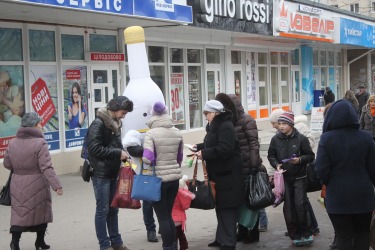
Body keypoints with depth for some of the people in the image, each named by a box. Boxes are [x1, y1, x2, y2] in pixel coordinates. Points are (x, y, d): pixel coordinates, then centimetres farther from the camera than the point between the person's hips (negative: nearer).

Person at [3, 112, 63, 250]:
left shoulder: (12, 143, 2)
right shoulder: (40, 143, -15)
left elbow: (7, 164, 9)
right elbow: (46, 167, -21)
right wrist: (56, 185, -23)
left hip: (18, 186, 4)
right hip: (37, 186, -4)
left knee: (19, 212, 8)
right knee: (41, 212, 14)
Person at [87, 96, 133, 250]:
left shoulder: (115, 123, 11)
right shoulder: (98, 124, -15)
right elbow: (95, 149, -21)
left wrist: (122, 153, 1)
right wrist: (117, 153, -18)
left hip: (113, 173, 8)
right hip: (101, 174, -8)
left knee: (113, 209, 13)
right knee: (103, 209, -1)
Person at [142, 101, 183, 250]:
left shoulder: (151, 134, -14)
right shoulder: (177, 133, 4)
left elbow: (147, 158, -23)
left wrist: (156, 164, -3)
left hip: (158, 179, -5)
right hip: (174, 178, 6)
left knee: (162, 217, 4)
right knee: (168, 215, 18)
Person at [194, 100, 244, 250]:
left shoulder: (225, 126, -17)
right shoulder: (214, 126, 15)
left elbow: (224, 149, -26)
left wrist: (204, 153, -23)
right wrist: (200, 147, 8)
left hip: (228, 174, -10)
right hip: (218, 173, 10)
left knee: (227, 207, -6)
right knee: (220, 206, 16)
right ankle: (222, 238, 26)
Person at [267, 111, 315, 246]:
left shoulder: (301, 138, -7)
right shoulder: (275, 139, 0)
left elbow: (310, 156, -2)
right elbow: (271, 155, 11)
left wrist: (300, 160, -20)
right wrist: (276, 164, -8)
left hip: (299, 177, -3)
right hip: (283, 178, 3)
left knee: (301, 205, -5)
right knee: (288, 207, 4)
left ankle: (306, 232, 10)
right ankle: (294, 234, 14)